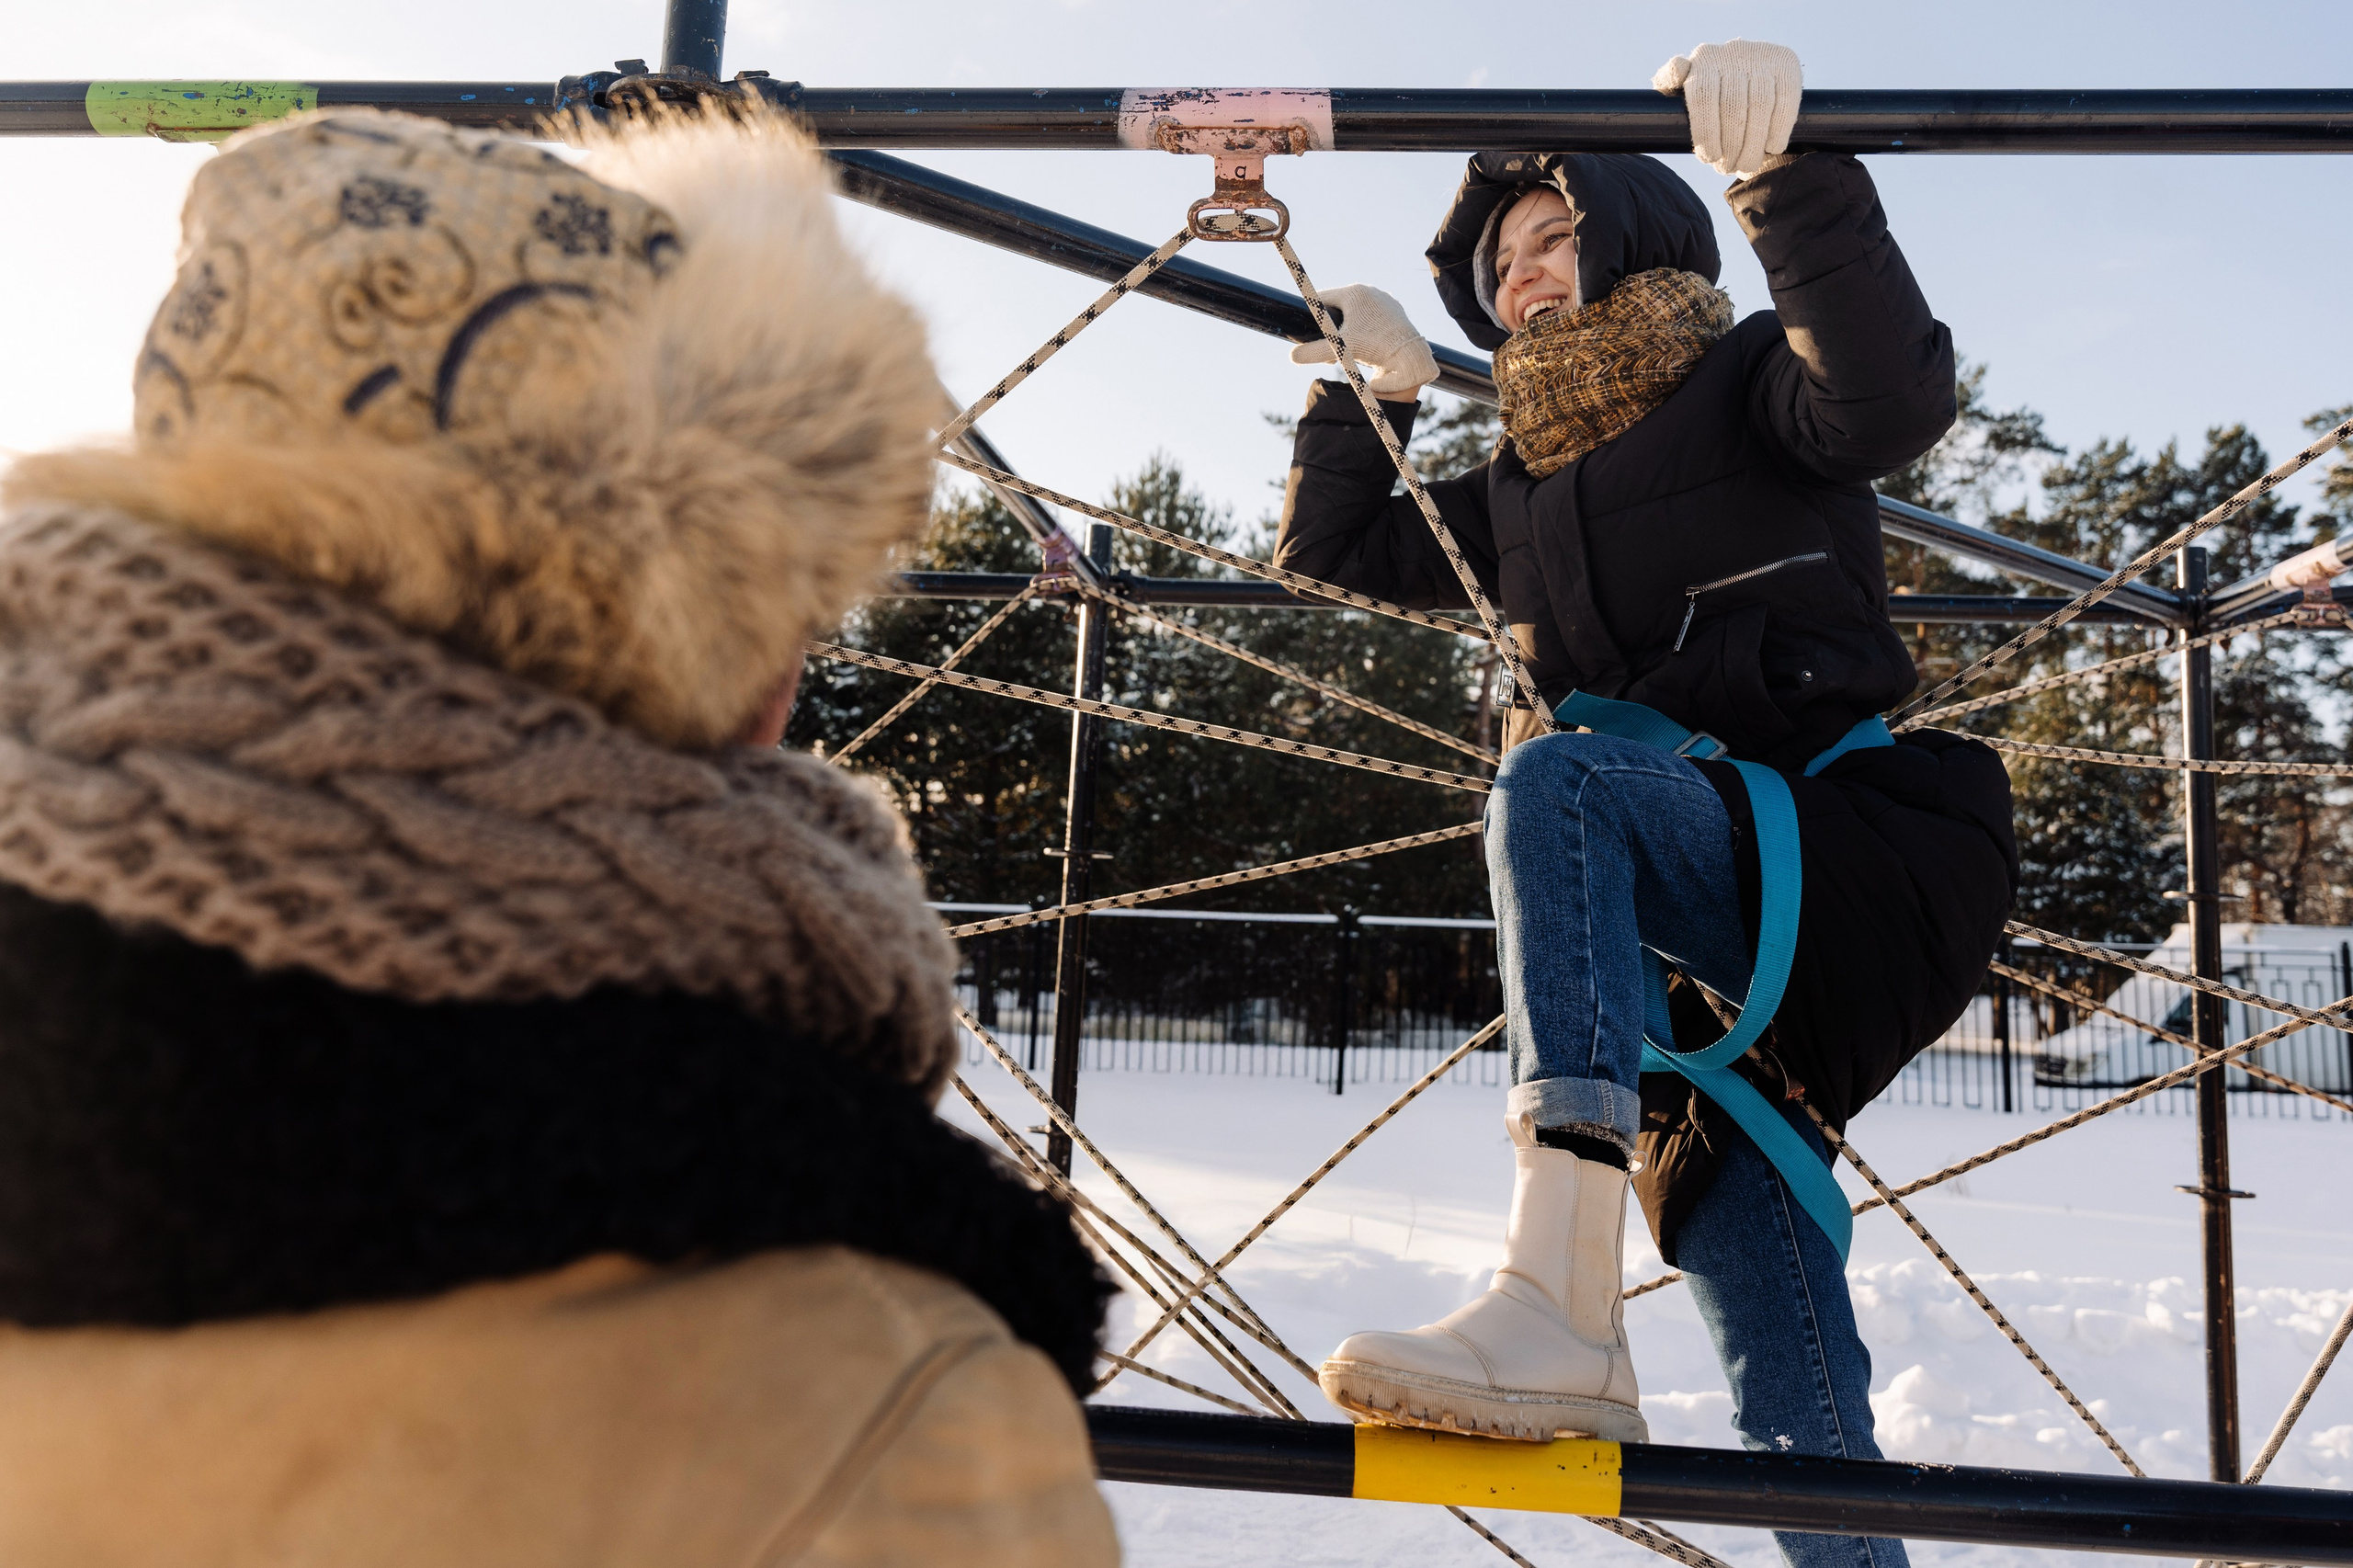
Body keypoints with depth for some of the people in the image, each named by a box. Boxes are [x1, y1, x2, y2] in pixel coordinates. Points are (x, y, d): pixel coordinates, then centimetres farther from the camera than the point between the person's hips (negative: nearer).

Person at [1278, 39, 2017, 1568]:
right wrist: (1380, 389, 17)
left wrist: (1791, 169, -30)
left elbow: (1896, 394, -19)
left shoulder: (1748, 382, 4)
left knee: (1559, 773, -34)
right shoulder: (1521, 485, 21)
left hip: (1853, 869, -6)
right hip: (1700, 965, 6)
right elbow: (1333, 551, 27)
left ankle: (1560, 1311, -43)